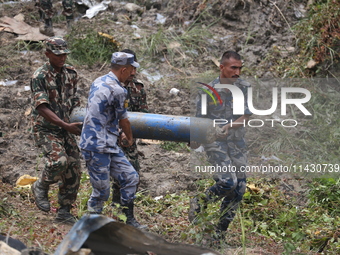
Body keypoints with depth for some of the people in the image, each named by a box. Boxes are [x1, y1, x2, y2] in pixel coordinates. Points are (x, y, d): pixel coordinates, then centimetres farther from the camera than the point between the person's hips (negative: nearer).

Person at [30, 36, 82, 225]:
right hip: (45, 130, -6)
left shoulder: (70, 73, 6)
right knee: (59, 160, -28)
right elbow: (42, 108, -21)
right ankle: (41, 187, 2)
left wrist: (81, 119, 4)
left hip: (65, 130, 6)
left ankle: (64, 212, 12)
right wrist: (66, 125, -28)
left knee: (73, 170, 0)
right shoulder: (40, 76, -13)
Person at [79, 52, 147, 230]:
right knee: (101, 191, -3)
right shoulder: (117, 90, -16)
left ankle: (129, 220, 17)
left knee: (131, 177, 11)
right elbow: (123, 120, -2)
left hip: (109, 145, 10)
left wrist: (119, 135, 20)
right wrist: (129, 138, 17)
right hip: (97, 147, -10)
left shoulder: (98, 82, 11)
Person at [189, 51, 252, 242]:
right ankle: (199, 203, 7)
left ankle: (220, 232, 15)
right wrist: (195, 141, 7)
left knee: (239, 190, 2)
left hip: (237, 144, 4)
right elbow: (200, 120, 2)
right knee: (227, 182, -22)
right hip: (214, 142, -4)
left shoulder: (244, 88, 1)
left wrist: (230, 126, -23)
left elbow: (246, 116, -7)